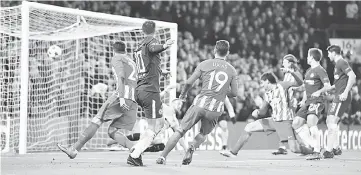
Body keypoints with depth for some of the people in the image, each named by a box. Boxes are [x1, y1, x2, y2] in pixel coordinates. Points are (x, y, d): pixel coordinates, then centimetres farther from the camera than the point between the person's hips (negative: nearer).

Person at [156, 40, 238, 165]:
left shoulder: (205, 64, 2)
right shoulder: (232, 70, 6)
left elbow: (189, 82, 1)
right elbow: (234, 93, 11)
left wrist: (183, 94, 20)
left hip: (200, 103, -1)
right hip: (215, 109, 1)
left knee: (180, 131, 7)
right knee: (203, 134, 23)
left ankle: (163, 156, 5)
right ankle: (192, 148, -6)